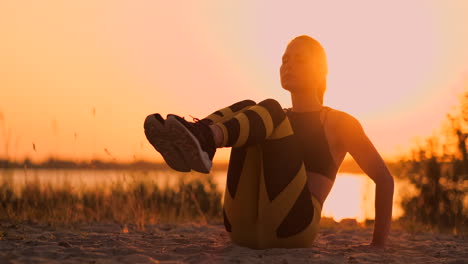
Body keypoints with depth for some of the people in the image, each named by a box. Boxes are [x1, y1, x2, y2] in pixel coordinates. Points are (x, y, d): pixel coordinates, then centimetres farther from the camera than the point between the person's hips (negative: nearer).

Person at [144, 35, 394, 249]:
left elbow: (384, 179, 17)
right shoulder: (273, 121, 31)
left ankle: (201, 140, -51)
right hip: (244, 230, 5)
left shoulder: (341, 123, 17)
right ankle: (194, 144, -42)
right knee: (246, 107, -7)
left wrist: (378, 245, 14)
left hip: (291, 228, -5)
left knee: (268, 109, -18)